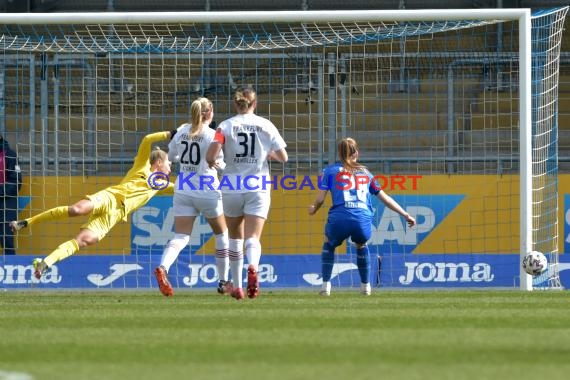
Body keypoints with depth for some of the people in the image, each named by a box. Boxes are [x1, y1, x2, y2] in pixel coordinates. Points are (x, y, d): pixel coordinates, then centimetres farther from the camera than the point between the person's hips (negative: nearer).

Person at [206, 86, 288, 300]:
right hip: (258, 187, -1)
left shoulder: (226, 126, -3)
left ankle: (237, 286, 20)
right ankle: (252, 268, -38)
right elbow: (283, 157, 2)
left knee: (235, 238, 18)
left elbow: (211, 156, -14)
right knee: (253, 238, -6)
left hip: (232, 188, 1)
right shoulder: (266, 125, 1)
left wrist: (212, 163, 9)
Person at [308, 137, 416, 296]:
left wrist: (313, 209, 34)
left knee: (329, 244, 30)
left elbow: (320, 199, 11)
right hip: (364, 222, 2)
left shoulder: (330, 171, 17)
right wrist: (406, 215, 33)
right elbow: (385, 198, 25)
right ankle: (366, 286, 31)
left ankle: (326, 286, 18)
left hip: (340, 219, -2)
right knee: (361, 245, 36)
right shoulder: (366, 173, 24)